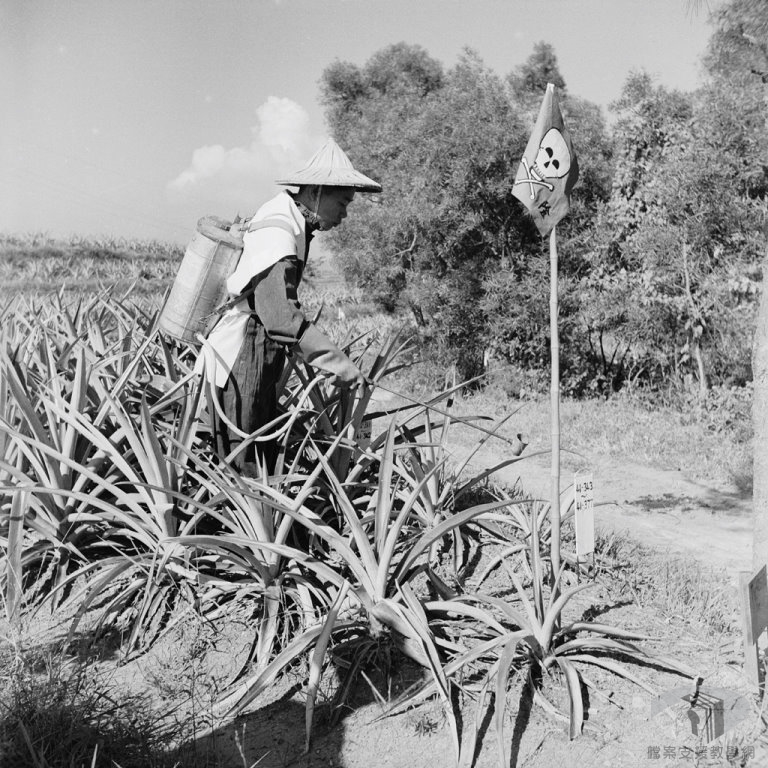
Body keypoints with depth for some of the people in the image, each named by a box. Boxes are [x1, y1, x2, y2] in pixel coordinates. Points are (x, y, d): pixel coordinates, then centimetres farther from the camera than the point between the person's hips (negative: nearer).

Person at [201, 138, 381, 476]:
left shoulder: (292, 226, 12)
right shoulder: (277, 233, -19)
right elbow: (280, 315, -28)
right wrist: (338, 363, -28)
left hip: (260, 359, 10)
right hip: (241, 359, -10)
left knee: (266, 456, 12)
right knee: (244, 470, -6)